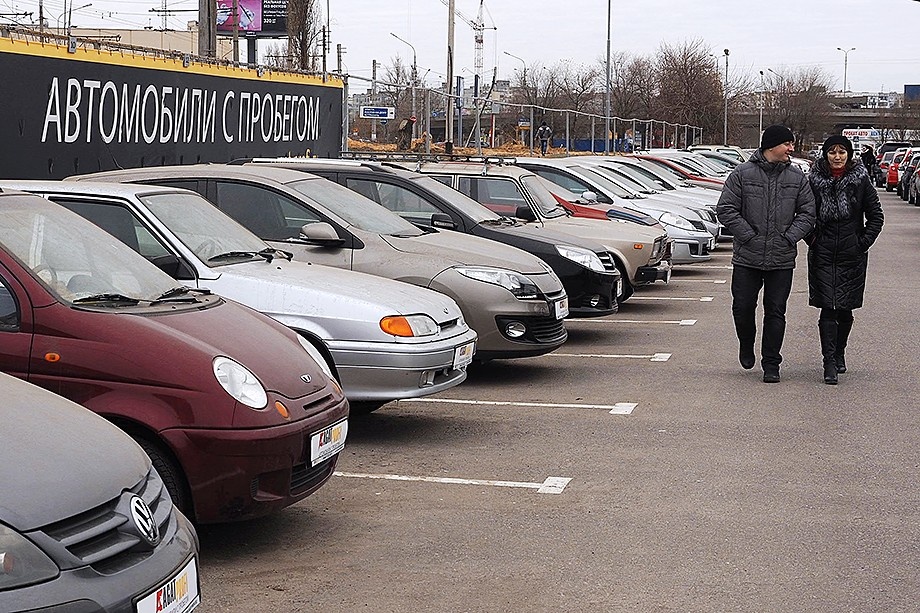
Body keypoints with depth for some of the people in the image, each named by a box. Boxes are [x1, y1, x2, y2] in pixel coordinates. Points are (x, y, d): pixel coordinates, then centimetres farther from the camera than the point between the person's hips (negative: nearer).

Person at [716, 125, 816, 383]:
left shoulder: (797, 177, 5)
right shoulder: (742, 174, -3)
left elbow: (807, 213, 8)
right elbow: (725, 209, -5)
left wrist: (789, 238, -5)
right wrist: (749, 236, -10)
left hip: (782, 260, 2)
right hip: (746, 258, -1)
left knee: (775, 313, 4)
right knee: (742, 307, 3)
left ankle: (771, 364, 13)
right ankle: (746, 346, 31)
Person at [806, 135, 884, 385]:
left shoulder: (860, 179, -1)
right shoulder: (815, 180, 0)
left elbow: (876, 216, 4)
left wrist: (863, 242, -2)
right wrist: (812, 239, 2)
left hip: (852, 255, 1)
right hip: (823, 254, -1)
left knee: (845, 309, 9)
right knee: (828, 309, -7)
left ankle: (839, 353, 29)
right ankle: (830, 363, -6)